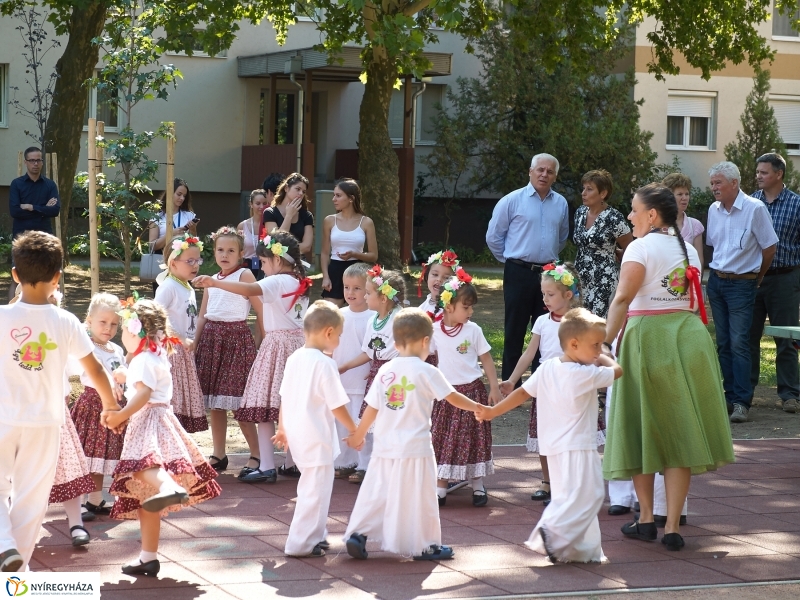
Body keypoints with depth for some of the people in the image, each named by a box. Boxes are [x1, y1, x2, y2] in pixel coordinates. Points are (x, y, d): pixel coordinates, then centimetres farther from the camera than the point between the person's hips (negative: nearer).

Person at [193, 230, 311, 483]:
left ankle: (267, 467, -8)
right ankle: (292, 463, 18)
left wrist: (213, 282, -37)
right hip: (298, 345, 8)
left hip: (277, 345, -8)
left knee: (263, 406, -5)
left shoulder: (277, 282, -13)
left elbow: (249, 289, -31)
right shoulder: (300, 283, 12)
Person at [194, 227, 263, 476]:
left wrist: (260, 342, -8)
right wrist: (194, 344, 9)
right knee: (215, 403, 8)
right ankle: (219, 455, 16)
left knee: (238, 403, -9)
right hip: (211, 338, 6)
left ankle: (257, 455, -2)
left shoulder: (244, 275, -4)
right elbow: (202, 316, 16)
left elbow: (261, 310, -7)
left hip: (238, 338, -6)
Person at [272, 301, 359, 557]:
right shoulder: (325, 363, -17)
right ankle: (301, 543, 2)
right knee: (315, 490, -1)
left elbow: (285, 398, 13)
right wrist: (354, 431, -4)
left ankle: (315, 535, 29)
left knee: (312, 486, 21)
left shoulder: (294, 359, 6)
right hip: (317, 438, -9)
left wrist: (282, 428, 23)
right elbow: (337, 406, -16)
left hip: (296, 433, 9)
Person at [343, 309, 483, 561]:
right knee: (418, 498, 4)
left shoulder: (385, 371, 4)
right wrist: (476, 407, 14)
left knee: (376, 492, 12)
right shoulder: (426, 371, -9)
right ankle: (424, 546, 12)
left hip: (385, 447, 4)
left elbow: (372, 408, 6)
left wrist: (358, 435, 18)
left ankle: (357, 533, 6)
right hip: (415, 448, -4)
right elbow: (453, 397, -3)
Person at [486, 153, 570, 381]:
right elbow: (493, 237, 3)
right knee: (514, 333, 1)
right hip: (519, 274, -4)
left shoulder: (561, 204, 8)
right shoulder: (512, 201, -5)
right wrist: (511, 259, 7)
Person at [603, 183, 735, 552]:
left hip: (646, 336, -5)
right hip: (688, 337, 5)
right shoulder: (689, 250, 11)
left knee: (643, 429, 9)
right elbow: (695, 301, 11)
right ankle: (673, 527, 1)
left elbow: (622, 299, -19)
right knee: (680, 431, 4)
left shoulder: (641, 247, -9)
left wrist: (606, 342, -24)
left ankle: (646, 519, 15)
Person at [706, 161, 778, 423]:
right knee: (723, 343, 8)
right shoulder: (714, 210, 6)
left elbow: (770, 247, -5)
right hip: (716, 281, 6)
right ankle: (730, 396, 15)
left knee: (739, 343, -11)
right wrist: (720, 270, 15)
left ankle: (741, 402, -11)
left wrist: (757, 276, 4)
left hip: (742, 284, -6)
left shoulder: (755, 208, -12)